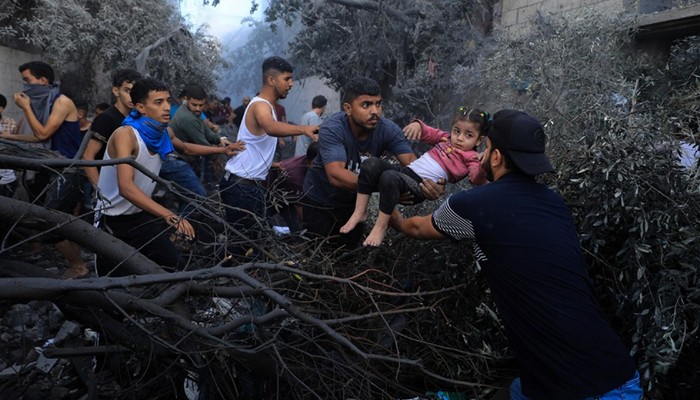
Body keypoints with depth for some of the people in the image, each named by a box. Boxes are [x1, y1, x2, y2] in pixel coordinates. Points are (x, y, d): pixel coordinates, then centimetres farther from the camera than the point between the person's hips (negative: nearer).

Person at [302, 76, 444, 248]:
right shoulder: (332, 129, -31)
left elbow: (411, 161, -28)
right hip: (320, 201, -3)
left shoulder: (388, 129, -20)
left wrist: (430, 183, -52)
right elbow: (335, 175, -42)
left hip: (354, 201, 4)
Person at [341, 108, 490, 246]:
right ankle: (360, 213, -6)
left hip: (420, 187, -7)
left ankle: (381, 226, -19)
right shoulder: (445, 138, 22)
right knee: (371, 163, -14)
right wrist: (417, 125, 7)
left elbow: (477, 179, -12)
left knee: (389, 177, -36)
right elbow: (428, 133, 29)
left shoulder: (470, 157, 3)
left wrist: (484, 167, -33)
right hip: (405, 171, 7)